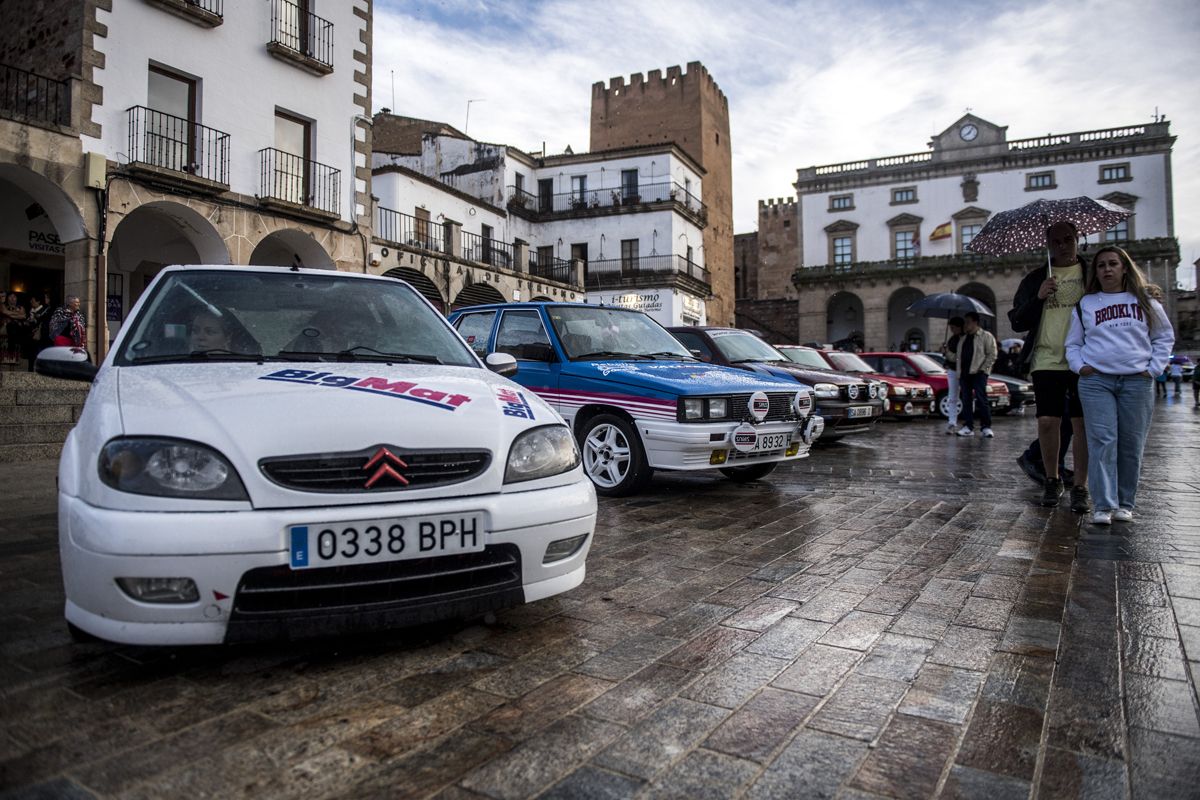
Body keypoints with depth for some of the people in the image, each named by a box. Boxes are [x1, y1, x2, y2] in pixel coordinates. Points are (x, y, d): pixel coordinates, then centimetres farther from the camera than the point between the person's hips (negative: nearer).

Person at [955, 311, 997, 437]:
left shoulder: (986, 336, 1)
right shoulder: (962, 338, 20)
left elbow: (992, 355, -4)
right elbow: (958, 355, 25)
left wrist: (982, 368, -12)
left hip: (978, 373, -6)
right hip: (964, 374, 6)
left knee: (981, 400, -9)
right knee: (966, 401, 5)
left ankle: (986, 427, -4)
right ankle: (968, 427, 9)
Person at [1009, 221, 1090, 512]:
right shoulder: (1035, 278, 11)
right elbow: (1017, 322, 8)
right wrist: (1038, 298, -9)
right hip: (1047, 360, 1)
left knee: (1082, 423, 0)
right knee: (1047, 421, -5)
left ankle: (1080, 487, 9)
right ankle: (1052, 479, 15)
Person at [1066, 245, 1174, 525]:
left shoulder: (1145, 302, 12)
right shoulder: (1085, 304, 11)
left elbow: (1165, 337, 17)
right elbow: (1073, 344, 16)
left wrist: (1154, 368, 5)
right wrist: (1079, 365, -1)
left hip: (1137, 382, 1)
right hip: (1095, 381, -1)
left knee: (1132, 445, 2)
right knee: (1102, 442, -10)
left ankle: (1125, 504, 13)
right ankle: (1104, 506, -10)